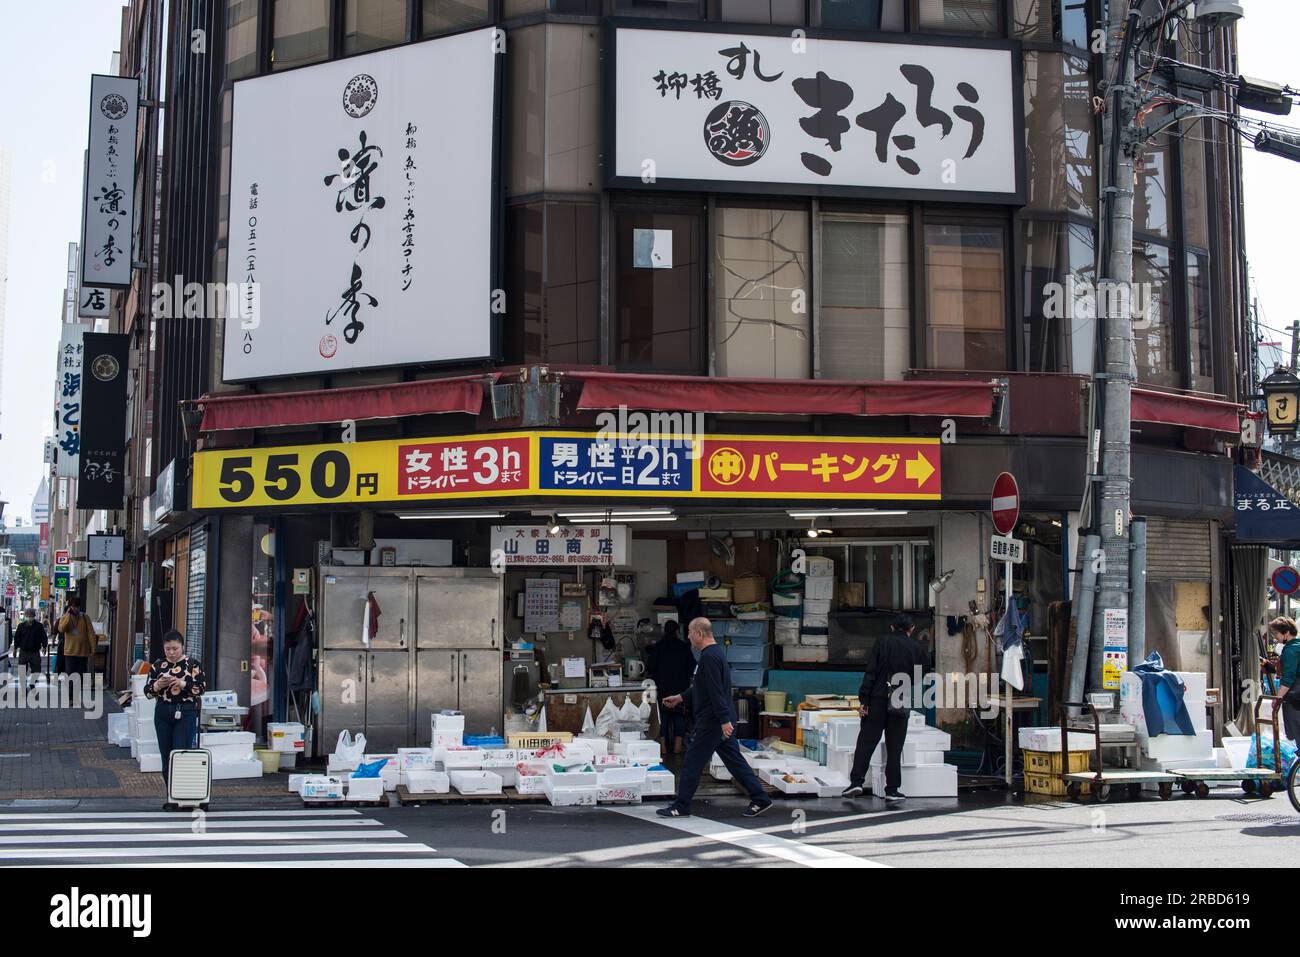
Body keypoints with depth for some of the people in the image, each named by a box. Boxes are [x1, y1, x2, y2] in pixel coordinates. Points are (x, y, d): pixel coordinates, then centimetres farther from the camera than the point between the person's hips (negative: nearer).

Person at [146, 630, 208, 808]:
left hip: (186, 713, -4)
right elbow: (147, 691, 7)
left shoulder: (193, 665, 0)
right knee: (166, 757, 6)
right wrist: (158, 685, -13)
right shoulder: (157, 665, 8)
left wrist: (182, 683, -20)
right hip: (163, 713, 4)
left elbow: (202, 688, -7)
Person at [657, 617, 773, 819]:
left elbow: (716, 692, -25)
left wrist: (724, 720, -28)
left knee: (692, 763, -1)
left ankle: (681, 807, 6)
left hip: (711, 721, -10)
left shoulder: (709, 657, -19)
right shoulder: (716, 653, 15)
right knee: (734, 760, 11)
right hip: (722, 721, 10)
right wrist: (680, 698, 27)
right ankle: (760, 800, 10)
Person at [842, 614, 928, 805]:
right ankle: (892, 790, 4)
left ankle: (856, 781, -5)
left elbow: (871, 672, -5)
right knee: (894, 747, 5)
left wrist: (863, 699, -6)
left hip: (878, 699, -1)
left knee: (866, 741, 4)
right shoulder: (916, 648, 4)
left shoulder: (883, 642, 1)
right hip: (901, 703, 1)